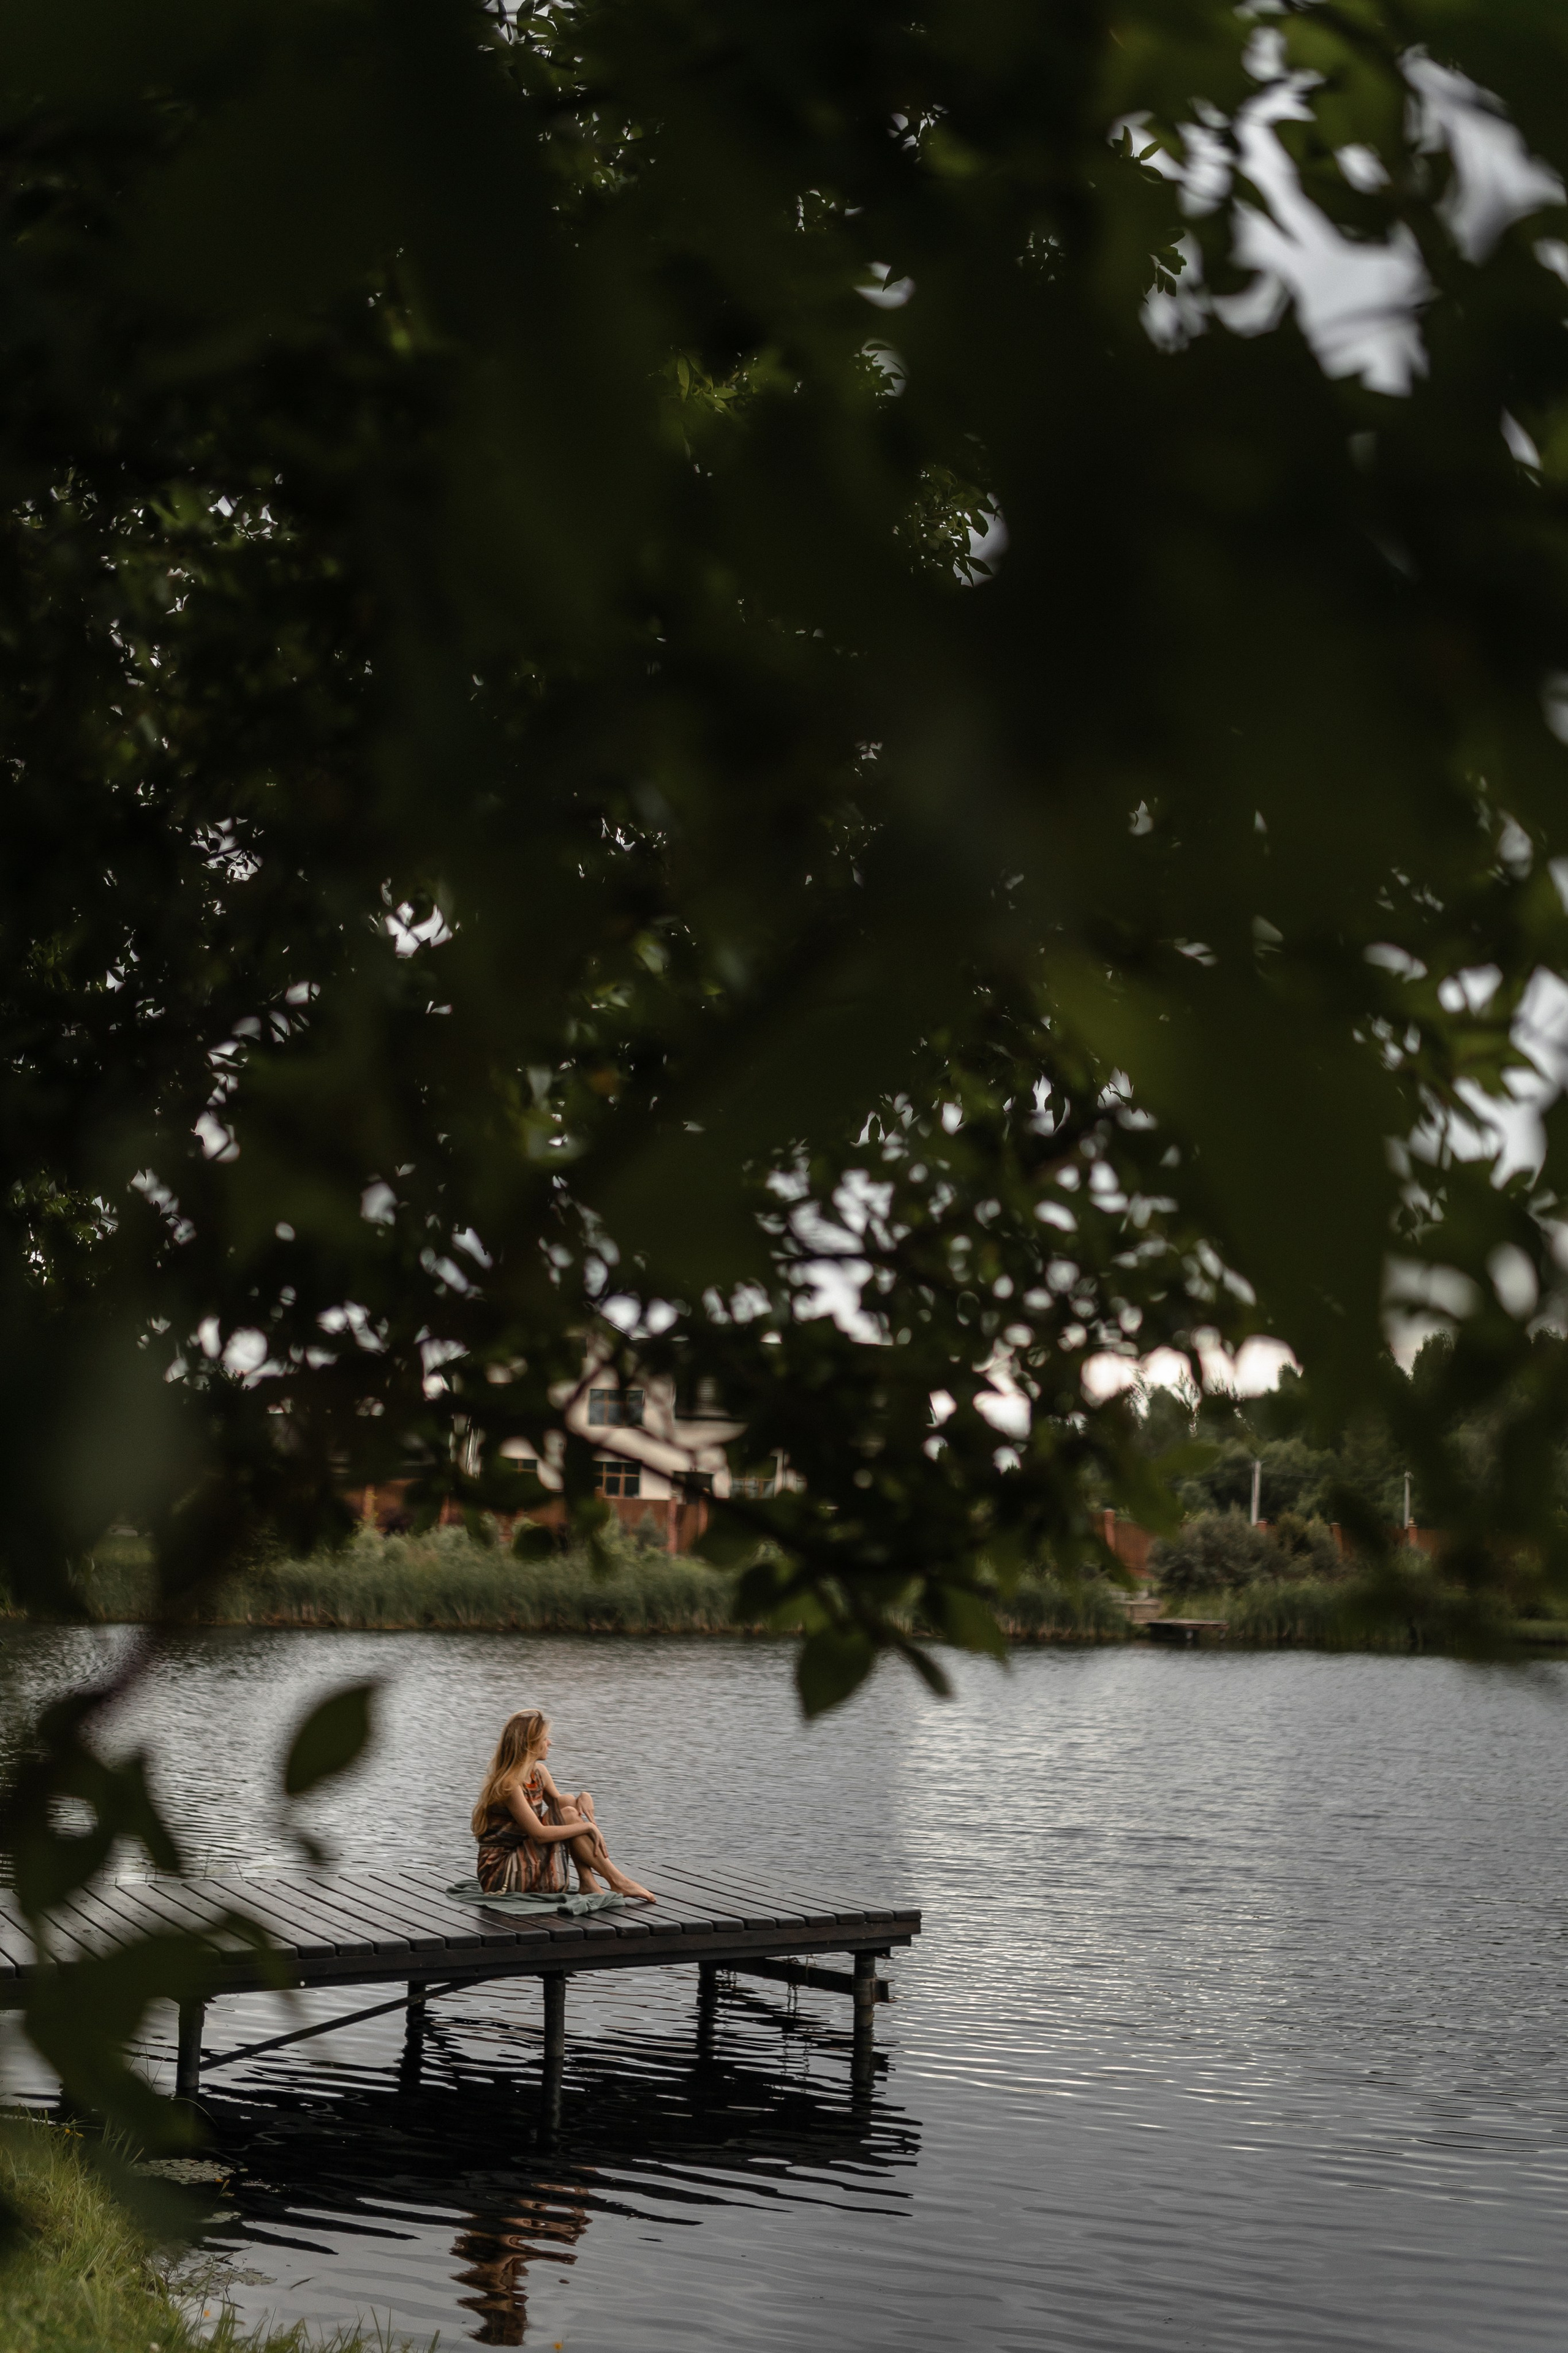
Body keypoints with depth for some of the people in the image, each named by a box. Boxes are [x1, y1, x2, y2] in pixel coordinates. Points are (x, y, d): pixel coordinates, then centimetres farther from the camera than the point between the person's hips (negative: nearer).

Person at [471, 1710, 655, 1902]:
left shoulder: (539, 1772, 6)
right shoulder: (509, 1785, -21)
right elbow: (539, 1834, -25)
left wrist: (584, 1797, -5)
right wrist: (587, 1827, -20)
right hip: (499, 1874, -9)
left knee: (569, 1806, -3)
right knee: (569, 1816, -17)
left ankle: (589, 1884, -12)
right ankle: (618, 1882, -12)